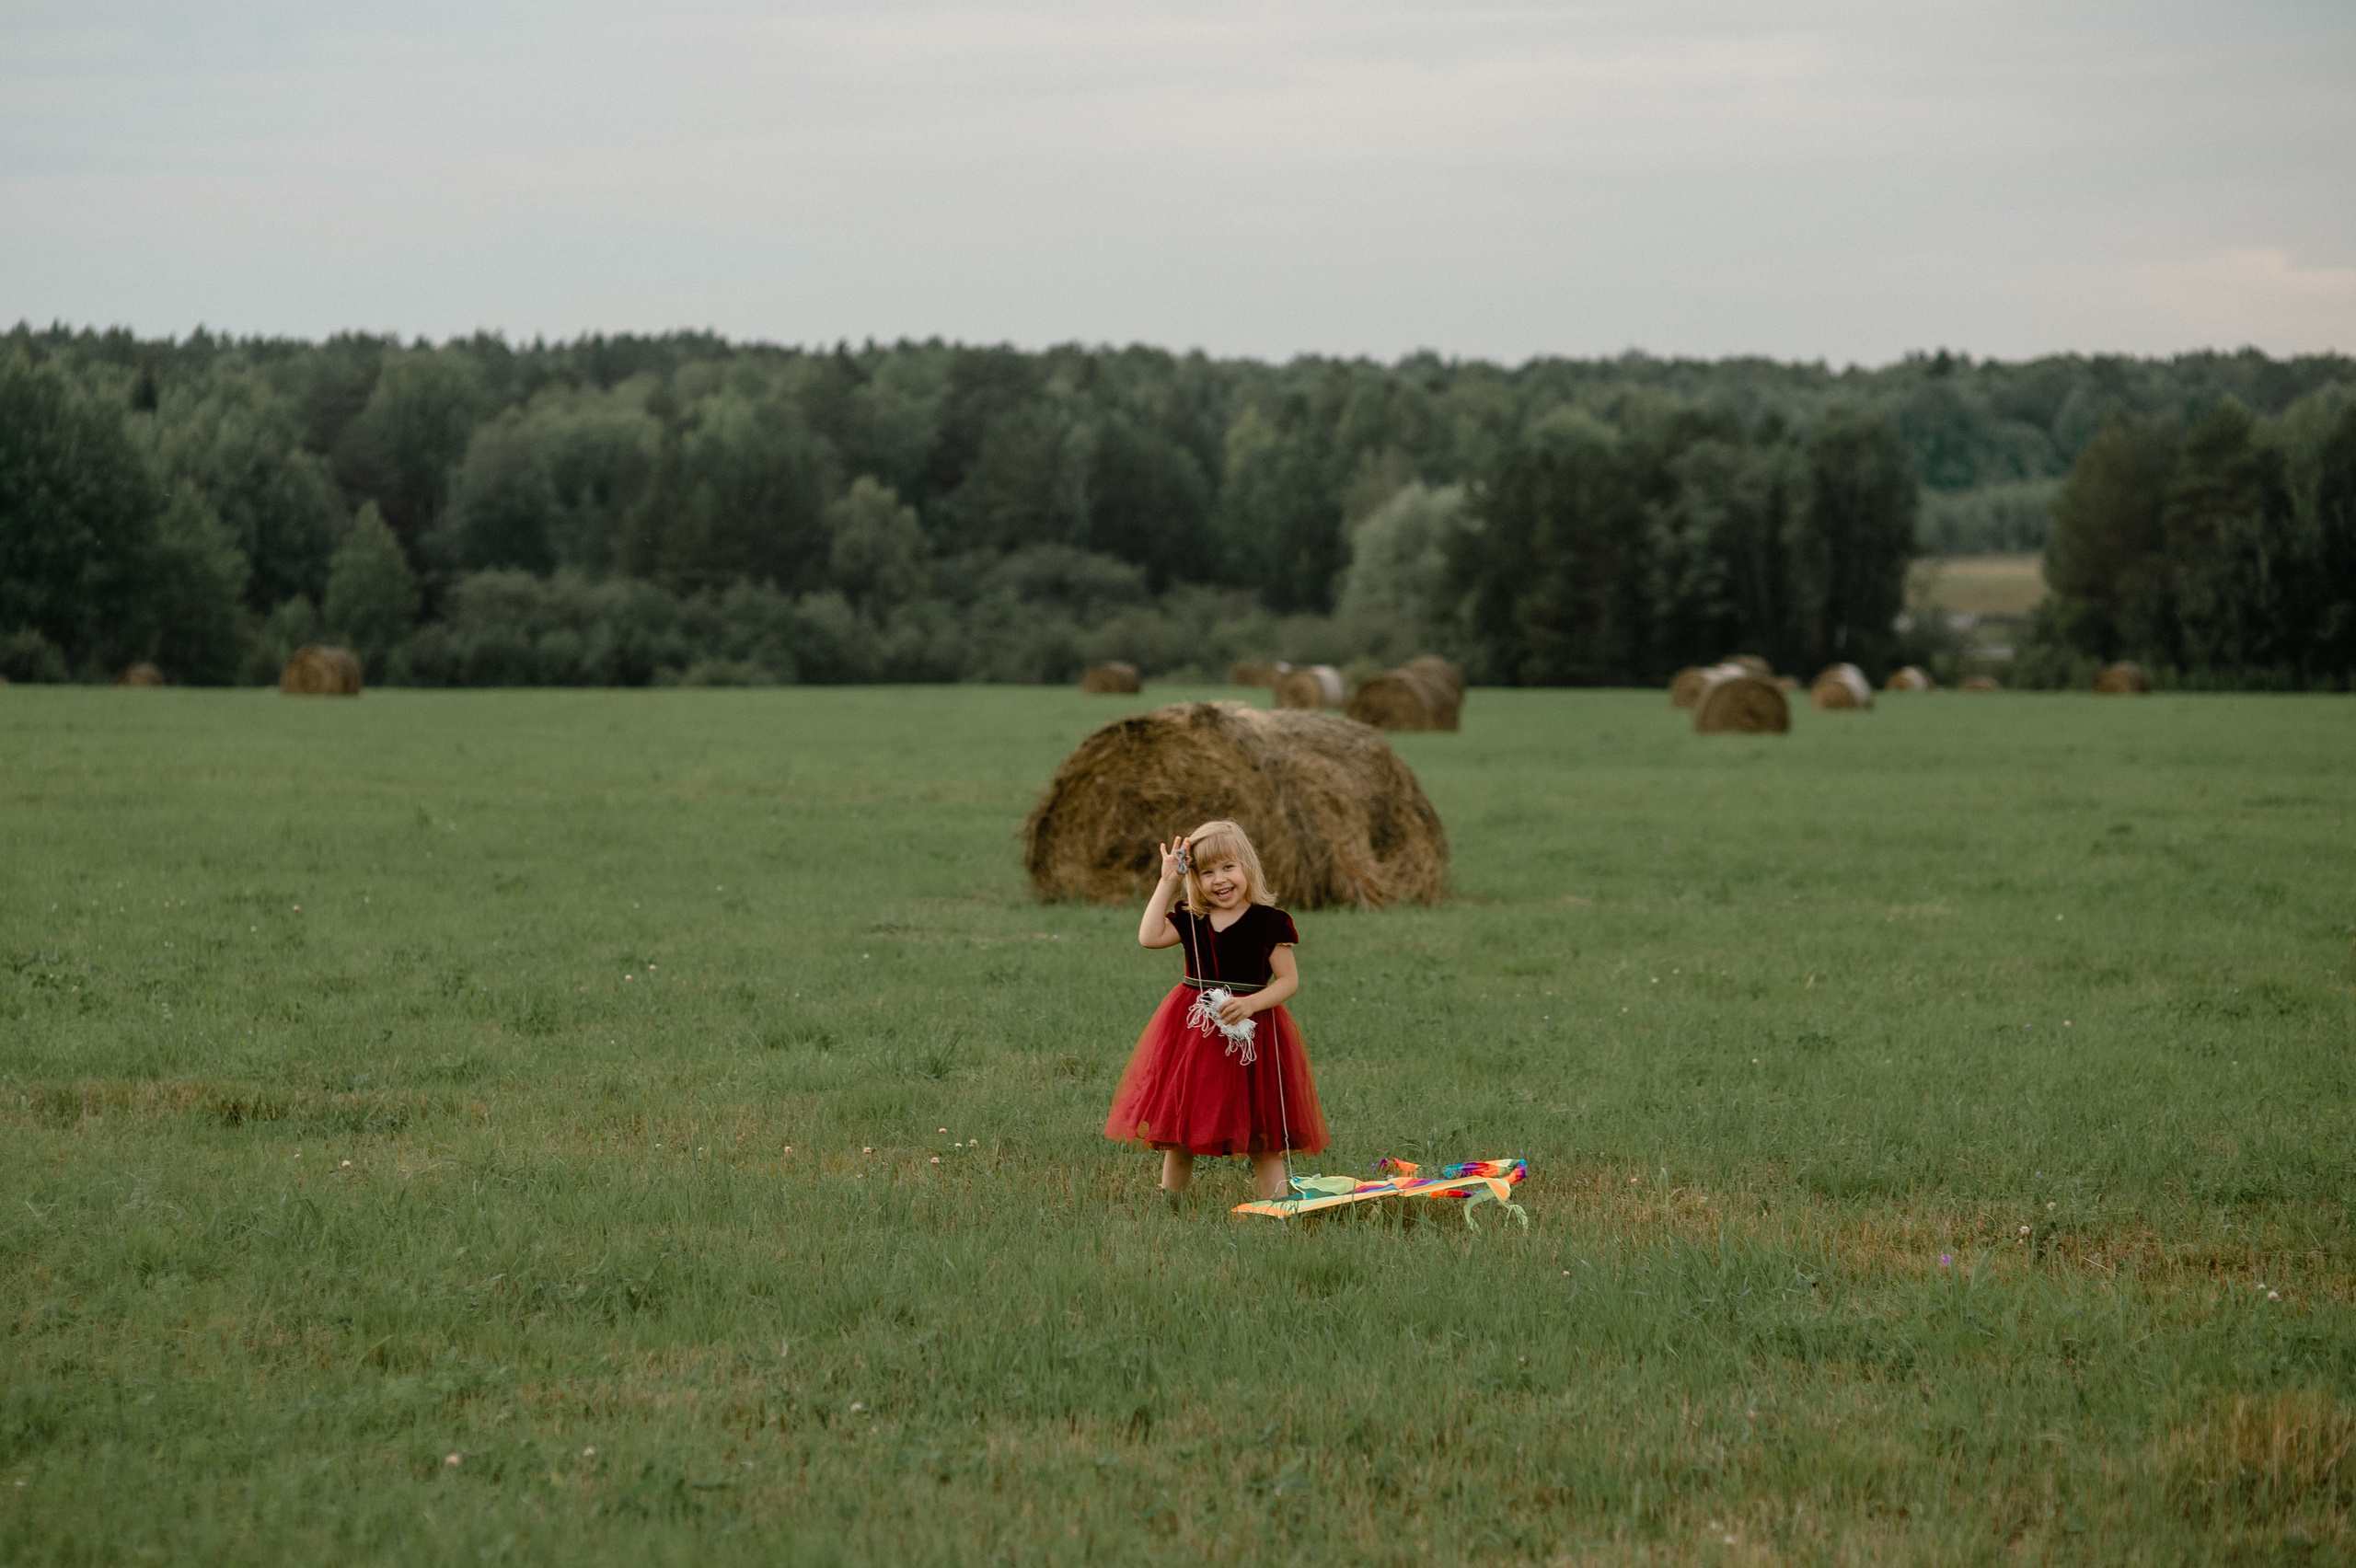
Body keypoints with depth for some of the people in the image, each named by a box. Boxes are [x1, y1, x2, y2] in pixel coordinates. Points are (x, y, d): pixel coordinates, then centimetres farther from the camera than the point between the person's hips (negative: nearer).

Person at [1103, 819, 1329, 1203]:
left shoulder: (1269, 922, -6)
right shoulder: (1190, 921, 6)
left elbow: (1289, 980, -5)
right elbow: (1149, 937, -10)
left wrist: (1250, 1003, -21)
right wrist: (1167, 883, -6)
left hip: (1249, 1034, -4)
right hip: (1193, 1031, 4)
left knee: (1262, 1136, -1)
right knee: (1177, 1129, 9)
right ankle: (1167, 1204, 19)